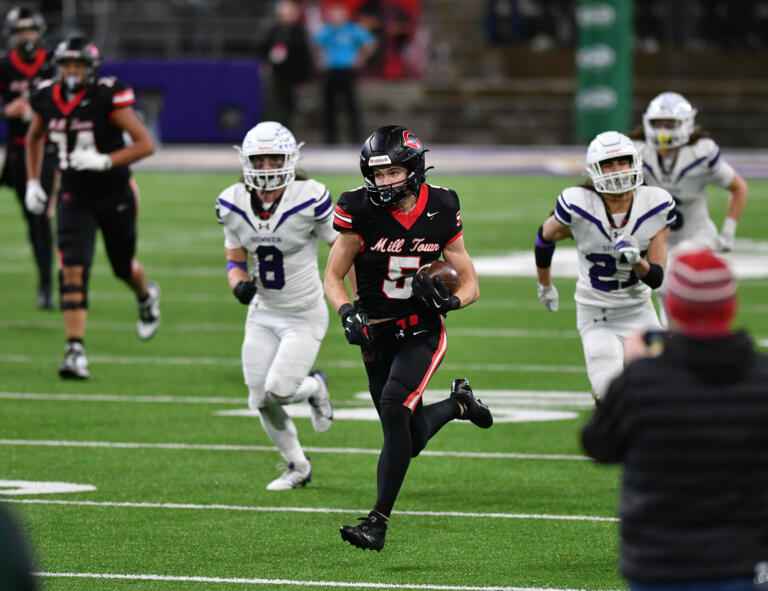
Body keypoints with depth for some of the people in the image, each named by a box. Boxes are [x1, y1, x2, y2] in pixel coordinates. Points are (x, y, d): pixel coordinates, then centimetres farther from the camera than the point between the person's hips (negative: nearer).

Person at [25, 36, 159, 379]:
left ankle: (147, 296, 53)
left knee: (123, 267, 15)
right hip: (74, 196, 2)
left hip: (114, 195, -2)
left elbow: (145, 144, -17)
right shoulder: (48, 100, -2)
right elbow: (34, 138, 20)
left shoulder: (107, 98, -17)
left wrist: (105, 161, -28)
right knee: (72, 270, -14)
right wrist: (32, 183, 13)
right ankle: (75, 351, -17)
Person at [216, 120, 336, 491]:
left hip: (305, 316, -4)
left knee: (278, 389, -18)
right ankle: (298, 467, 26)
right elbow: (235, 261, 7)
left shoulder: (309, 200, -20)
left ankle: (316, 388, 19)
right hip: (262, 314, 4)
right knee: (261, 401, 2)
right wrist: (239, 284, -16)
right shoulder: (233, 205, -6)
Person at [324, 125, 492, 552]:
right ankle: (458, 404, 43)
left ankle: (379, 522, -23)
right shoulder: (362, 213, -10)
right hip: (378, 335, 2)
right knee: (411, 440, 7)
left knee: (394, 406, -26)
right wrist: (348, 313, -21)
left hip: (422, 331, -2)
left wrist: (450, 301, -21)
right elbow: (333, 277, -1)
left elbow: (470, 284, 1)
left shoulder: (441, 213, -7)